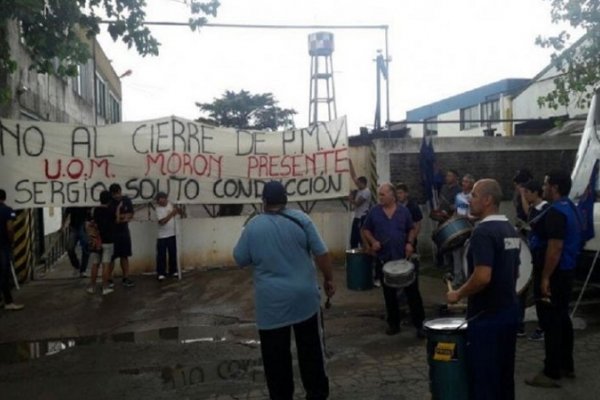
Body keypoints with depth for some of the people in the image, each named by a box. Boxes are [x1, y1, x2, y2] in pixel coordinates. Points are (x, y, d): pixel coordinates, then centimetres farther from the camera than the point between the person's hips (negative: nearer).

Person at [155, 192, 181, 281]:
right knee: (161, 255, 0)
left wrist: (176, 210, -7)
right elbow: (162, 221, -26)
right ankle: (161, 273, 7)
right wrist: (172, 213, -28)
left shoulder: (169, 204, 2)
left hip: (172, 234, 6)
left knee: (173, 254, 12)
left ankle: (173, 271, 24)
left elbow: (174, 215, 16)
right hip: (162, 236, -5)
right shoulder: (158, 209, -16)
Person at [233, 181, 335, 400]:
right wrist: (329, 279, 8)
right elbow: (322, 254, -4)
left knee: (276, 355, 11)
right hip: (304, 295, 2)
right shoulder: (300, 218, -5)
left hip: (272, 300, -1)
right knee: (310, 348, 15)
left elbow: (240, 259, 4)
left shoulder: (253, 225, -6)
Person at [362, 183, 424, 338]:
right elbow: (366, 230, 8)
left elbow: (412, 229, 10)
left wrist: (410, 243, -7)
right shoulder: (374, 212, 0)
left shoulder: (404, 211, 1)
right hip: (384, 258, 1)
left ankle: (419, 324, 9)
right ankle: (393, 323, 23)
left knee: (412, 291, 1)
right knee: (389, 293, 10)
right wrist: (373, 241, -9)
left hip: (404, 257, -1)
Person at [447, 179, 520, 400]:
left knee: (483, 378, 1)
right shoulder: (510, 230, 10)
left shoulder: (483, 231, -20)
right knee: (504, 374, 17)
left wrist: (458, 294, -14)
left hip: (486, 316, -9)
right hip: (509, 311, 9)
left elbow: (483, 277, -28)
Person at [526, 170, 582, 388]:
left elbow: (555, 248, -26)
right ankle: (567, 365, 27)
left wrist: (545, 277, -22)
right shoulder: (571, 208, 12)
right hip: (568, 271, 10)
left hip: (556, 273, -10)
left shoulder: (556, 212, -20)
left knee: (551, 322, -5)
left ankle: (551, 373, 1)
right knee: (562, 318, 17)